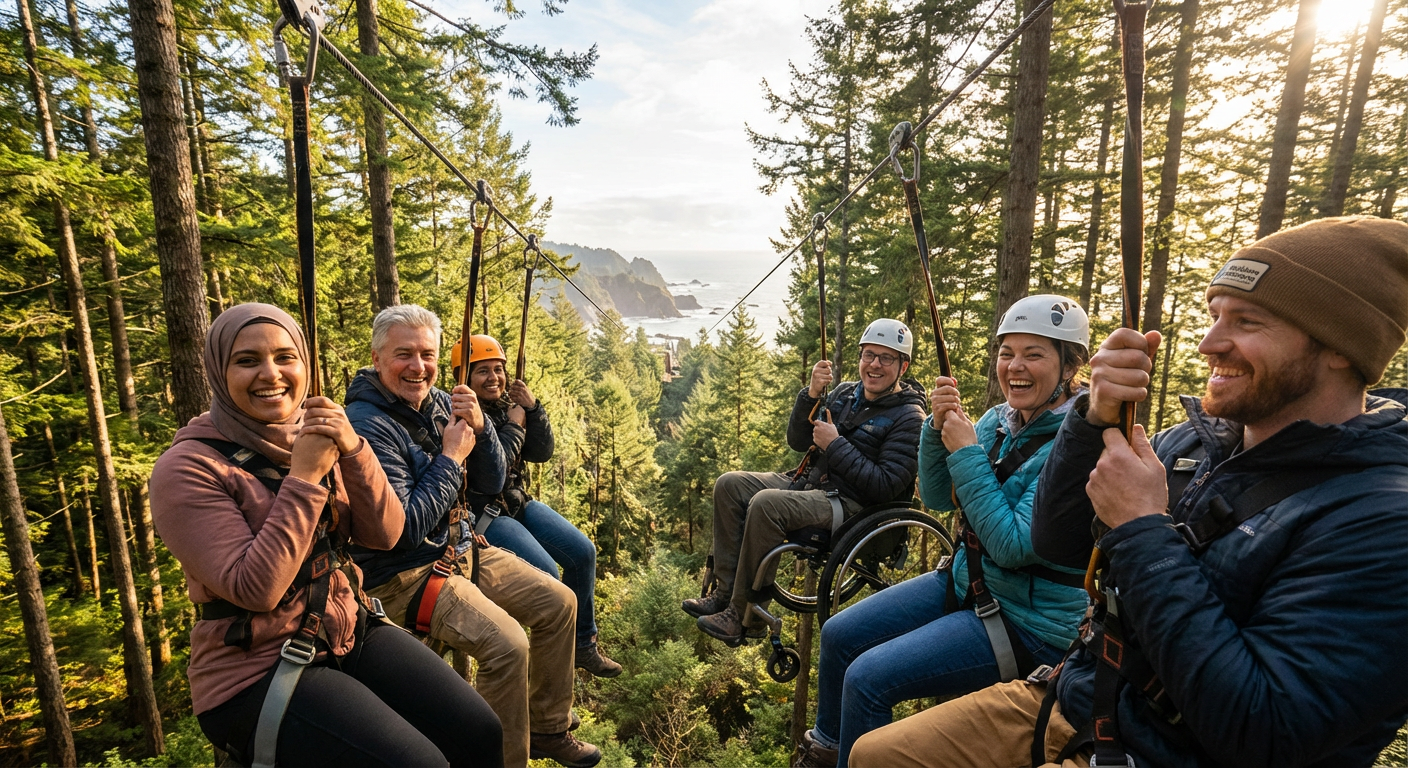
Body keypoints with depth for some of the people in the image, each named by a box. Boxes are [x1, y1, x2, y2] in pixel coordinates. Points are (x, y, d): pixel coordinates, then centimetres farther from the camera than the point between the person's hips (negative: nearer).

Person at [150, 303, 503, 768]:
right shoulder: (187, 468, -12)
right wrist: (304, 476, -23)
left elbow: (383, 534, -5)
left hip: (347, 631, 5)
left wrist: (353, 450, -19)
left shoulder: (316, 434, 5)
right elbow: (255, 589, -22)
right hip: (255, 671, -5)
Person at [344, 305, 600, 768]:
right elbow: (403, 530, -25)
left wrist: (480, 428, -14)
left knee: (558, 603, 4)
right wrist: (451, 458, -18)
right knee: (507, 643, -25)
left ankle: (548, 728, 23)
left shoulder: (440, 403, 2)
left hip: (461, 549, 8)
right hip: (401, 574, -8)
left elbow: (491, 484, 3)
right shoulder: (367, 426, -20)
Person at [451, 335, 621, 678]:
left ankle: (583, 643, 14)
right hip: (482, 512, -7)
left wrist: (533, 409, -10)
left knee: (583, 551, -3)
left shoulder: (507, 404, 5)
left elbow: (542, 453, 2)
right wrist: (514, 426, -15)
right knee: (545, 573, -23)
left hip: (519, 502, 8)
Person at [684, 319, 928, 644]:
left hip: (851, 505, -8)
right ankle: (725, 590, -1)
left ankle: (744, 615, -17)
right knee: (729, 484, -6)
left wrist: (835, 445, -17)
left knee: (765, 504, -30)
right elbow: (797, 441, 8)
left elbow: (886, 486, -18)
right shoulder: (845, 392, 11)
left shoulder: (909, 418, -9)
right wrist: (811, 394, -7)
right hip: (809, 483, 8)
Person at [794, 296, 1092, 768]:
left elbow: (1014, 547, -27)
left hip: (1029, 620, -7)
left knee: (869, 677, -19)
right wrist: (938, 428, -14)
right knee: (838, 635, 6)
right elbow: (937, 498, 2)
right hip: (966, 583, 8)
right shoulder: (999, 420, 1)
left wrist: (965, 453, -23)